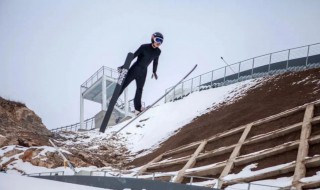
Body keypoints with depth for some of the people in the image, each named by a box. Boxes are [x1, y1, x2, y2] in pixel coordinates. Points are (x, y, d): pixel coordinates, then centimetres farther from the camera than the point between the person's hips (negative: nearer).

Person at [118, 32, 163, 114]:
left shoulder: (158, 52, -1)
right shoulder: (144, 47, -16)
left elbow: (155, 62, 16)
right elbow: (133, 56, -15)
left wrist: (154, 72, 26)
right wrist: (124, 66, -15)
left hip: (143, 71, 5)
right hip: (135, 69, -4)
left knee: (139, 89, 12)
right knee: (123, 85, -2)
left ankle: (138, 108, 22)